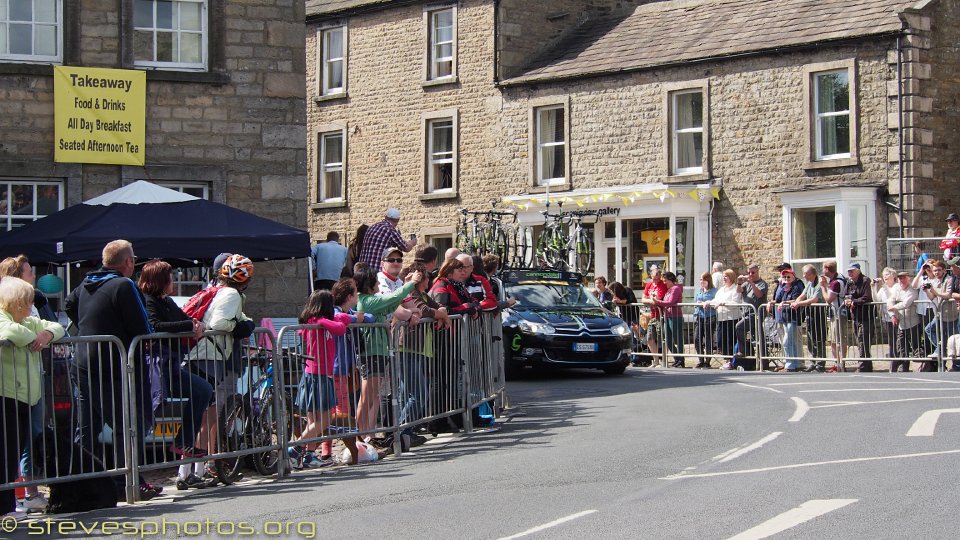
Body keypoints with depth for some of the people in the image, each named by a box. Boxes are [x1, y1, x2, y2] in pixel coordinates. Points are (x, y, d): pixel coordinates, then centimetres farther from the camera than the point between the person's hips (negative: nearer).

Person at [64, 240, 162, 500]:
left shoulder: (85, 285, 11)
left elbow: (69, 305, 30)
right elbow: (142, 329, -16)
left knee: (87, 427, 11)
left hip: (85, 364, 8)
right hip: (117, 367, -8)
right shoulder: (124, 286, -13)